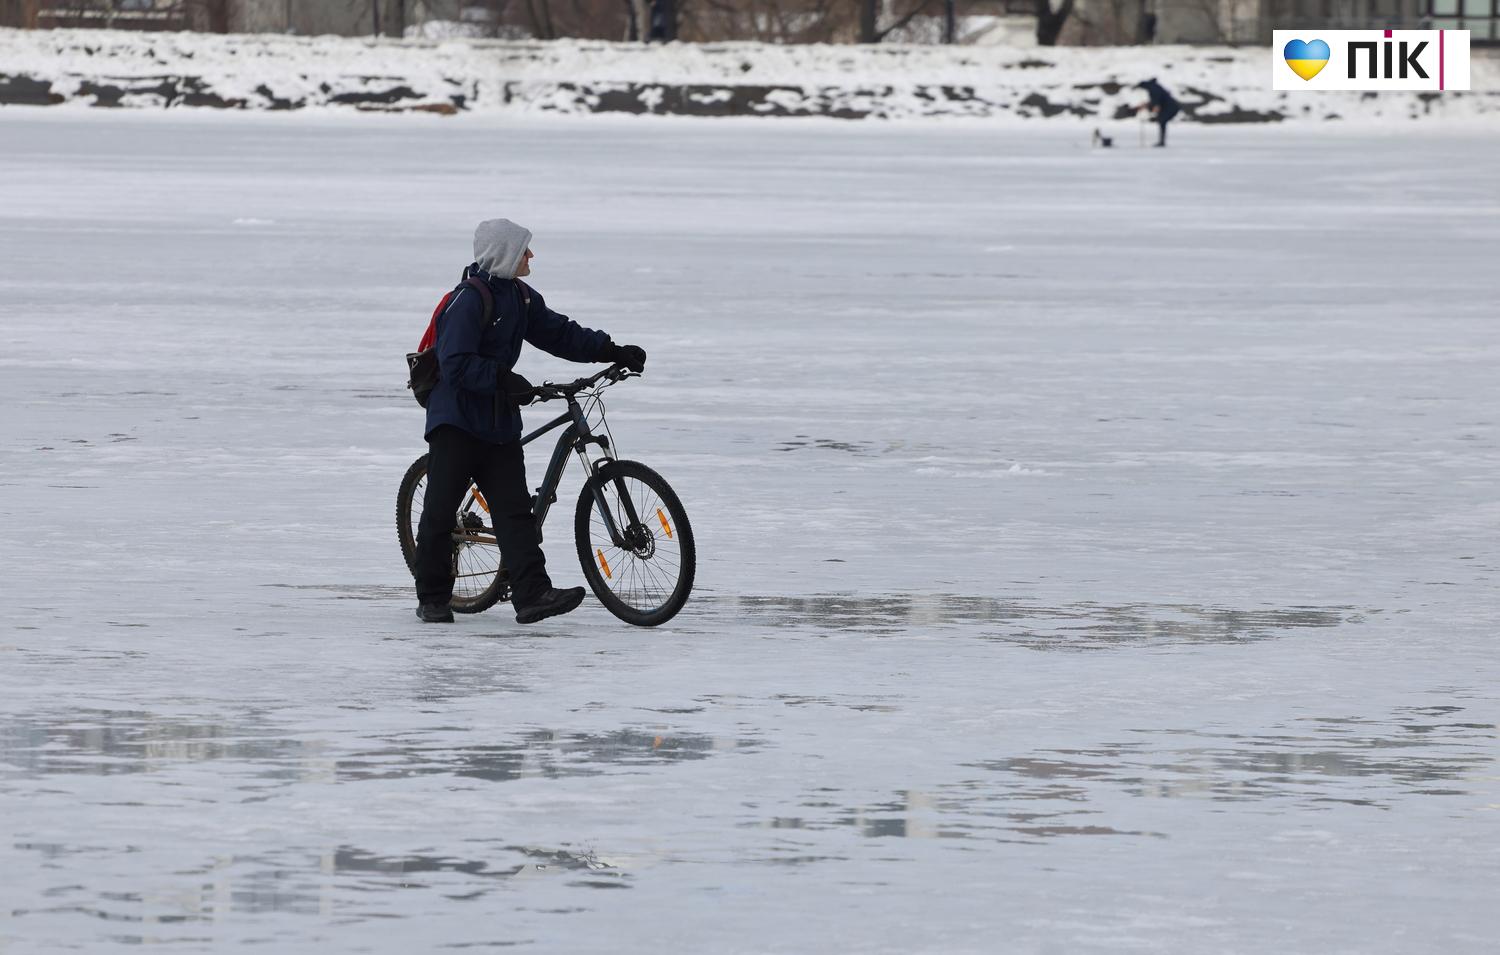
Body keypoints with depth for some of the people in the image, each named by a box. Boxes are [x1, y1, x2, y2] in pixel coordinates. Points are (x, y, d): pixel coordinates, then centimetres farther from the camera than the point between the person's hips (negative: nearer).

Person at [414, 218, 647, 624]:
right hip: (456, 420, -7)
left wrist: (613, 352, 9)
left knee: (515, 509, -5)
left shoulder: (521, 298, 10)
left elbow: (559, 333, 17)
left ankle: (532, 594, -15)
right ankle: (432, 599, 10)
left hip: (499, 421, 7)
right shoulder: (468, 300, -16)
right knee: (440, 512, -1)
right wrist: (503, 380, -28)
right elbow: (456, 364, -23)